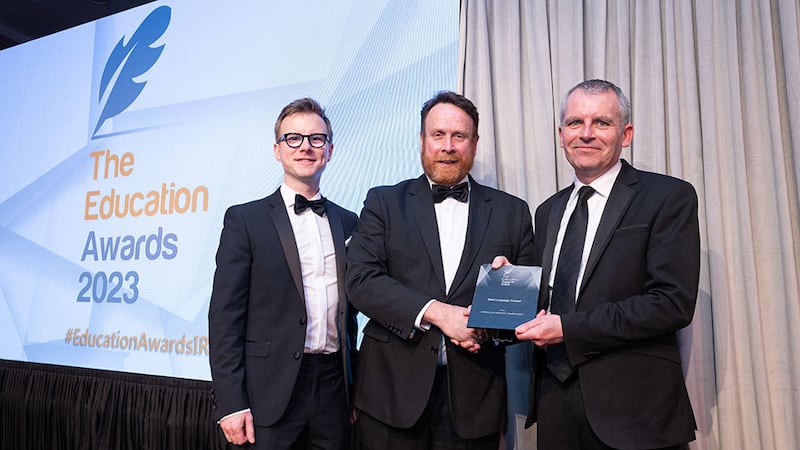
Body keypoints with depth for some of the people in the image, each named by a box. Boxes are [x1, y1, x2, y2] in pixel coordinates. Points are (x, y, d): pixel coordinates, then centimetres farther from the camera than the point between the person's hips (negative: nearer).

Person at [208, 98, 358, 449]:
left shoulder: (348, 223, 9)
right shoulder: (245, 219, -3)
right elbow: (225, 316, -6)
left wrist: (356, 389, 12)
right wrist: (231, 404, -11)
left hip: (334, 389, 4)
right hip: (271, 393, -3)